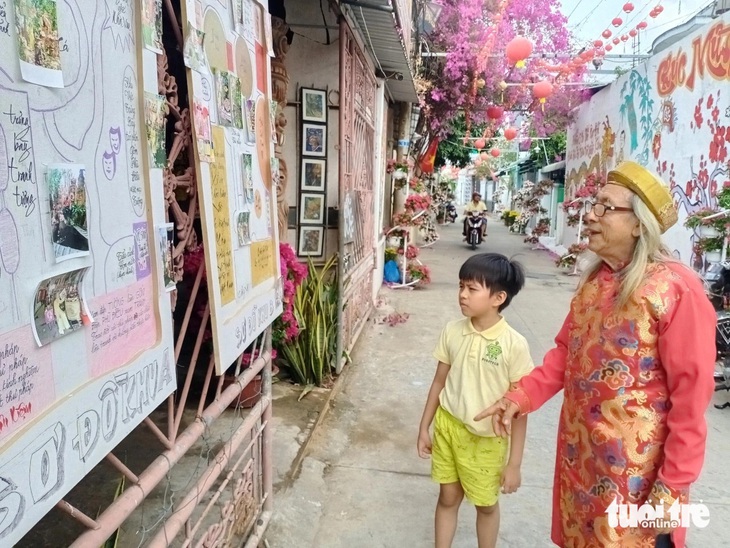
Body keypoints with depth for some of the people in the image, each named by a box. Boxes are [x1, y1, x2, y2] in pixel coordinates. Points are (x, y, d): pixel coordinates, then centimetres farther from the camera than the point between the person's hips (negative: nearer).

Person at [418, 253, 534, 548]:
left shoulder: (514, 345, -20)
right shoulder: (452, 331, -8)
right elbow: (439, 382, 2)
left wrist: (514, 463, -10)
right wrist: (424, 428, 7)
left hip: (487, 438, -3)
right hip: (447, 427, 3)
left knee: (486, 504, 19)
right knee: (448, 497, 19)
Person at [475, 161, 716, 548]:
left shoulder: (676, 289, -19)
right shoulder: (593, 280, 4)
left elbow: (691, 394, -18)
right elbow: (565, 353, 9)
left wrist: (672, 489, -15)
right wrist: (520, 397, -5)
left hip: (635, 469, -6)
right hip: (579, 455, 7)